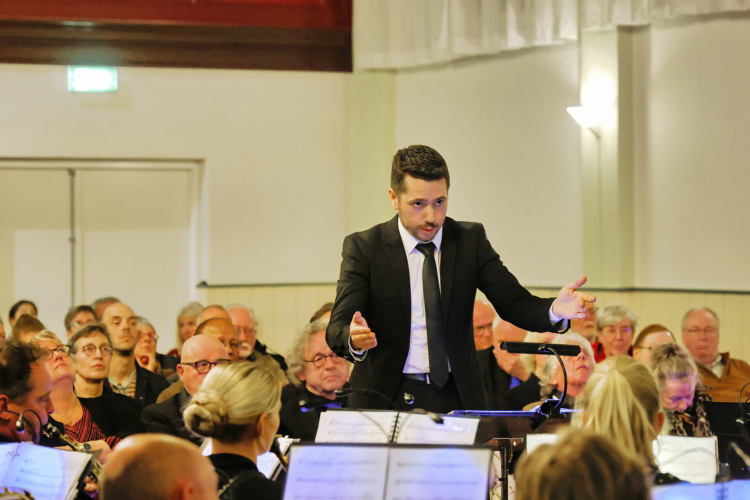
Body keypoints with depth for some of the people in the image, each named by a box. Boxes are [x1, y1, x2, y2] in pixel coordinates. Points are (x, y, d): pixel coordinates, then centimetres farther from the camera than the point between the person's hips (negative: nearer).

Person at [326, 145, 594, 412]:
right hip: (385, 397, -2)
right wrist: (354, 339, -35)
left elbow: (515, 303, 0)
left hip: (457, 397, 2)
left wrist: (555, 310, -24)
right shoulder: (363, 247, -2)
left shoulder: (471, 239, 6)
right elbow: (337, 327, -10)